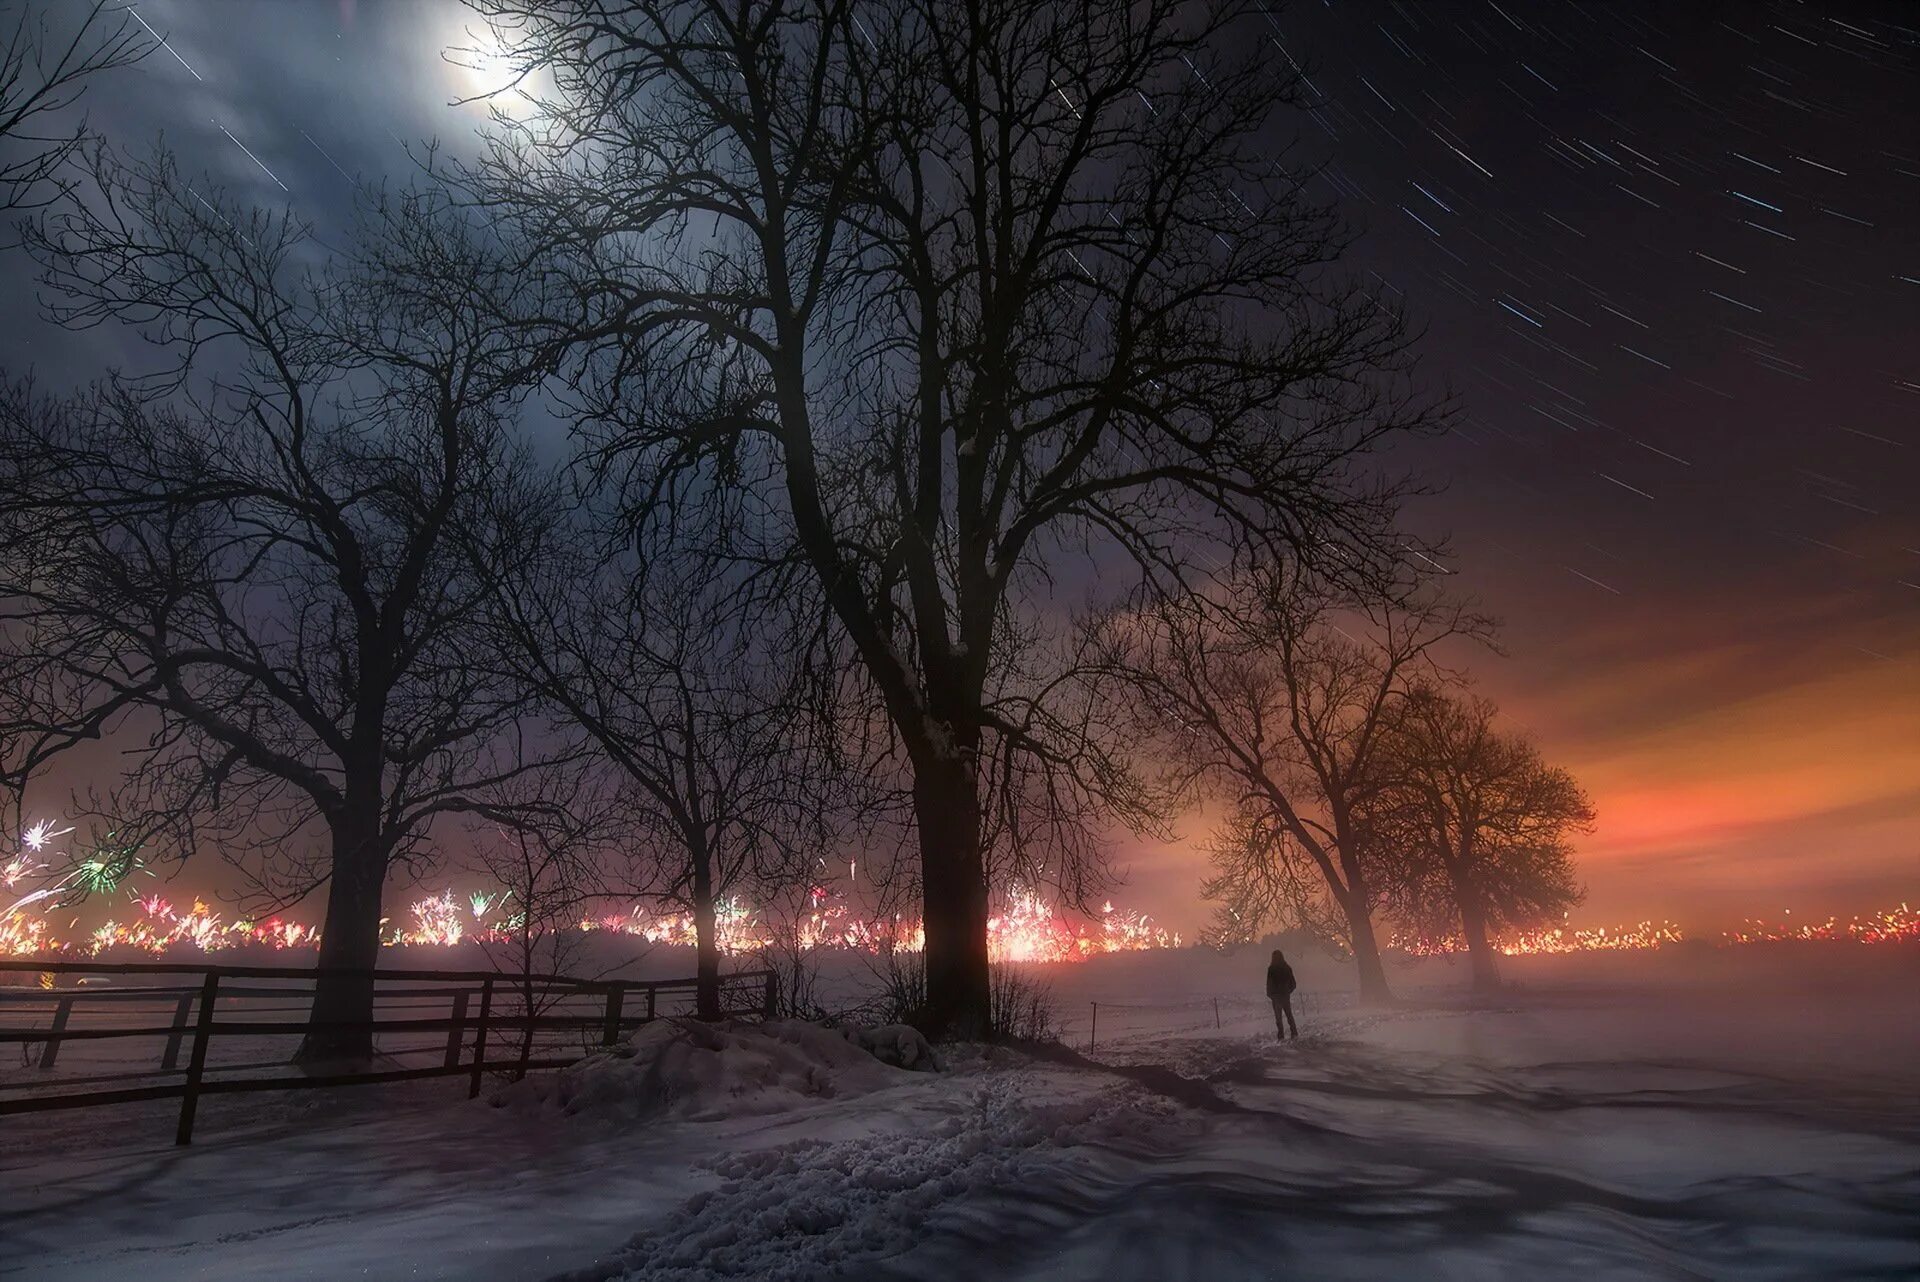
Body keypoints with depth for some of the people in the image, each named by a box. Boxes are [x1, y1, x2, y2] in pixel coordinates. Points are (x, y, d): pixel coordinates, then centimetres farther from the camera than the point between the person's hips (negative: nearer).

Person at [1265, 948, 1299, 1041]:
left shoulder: (1271, 968, -13)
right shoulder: (1287, 968, -1)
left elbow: (1269, 982, -11)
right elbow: (1293, 983, 4)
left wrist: (1269, 994, 0)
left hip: (1276, 995, -3)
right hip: (1286, 994, 3)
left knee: (1278, 1016, 4)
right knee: (1289, 1015, 16)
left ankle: (1282, 1037, 2)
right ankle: (1295, 1034, 9)